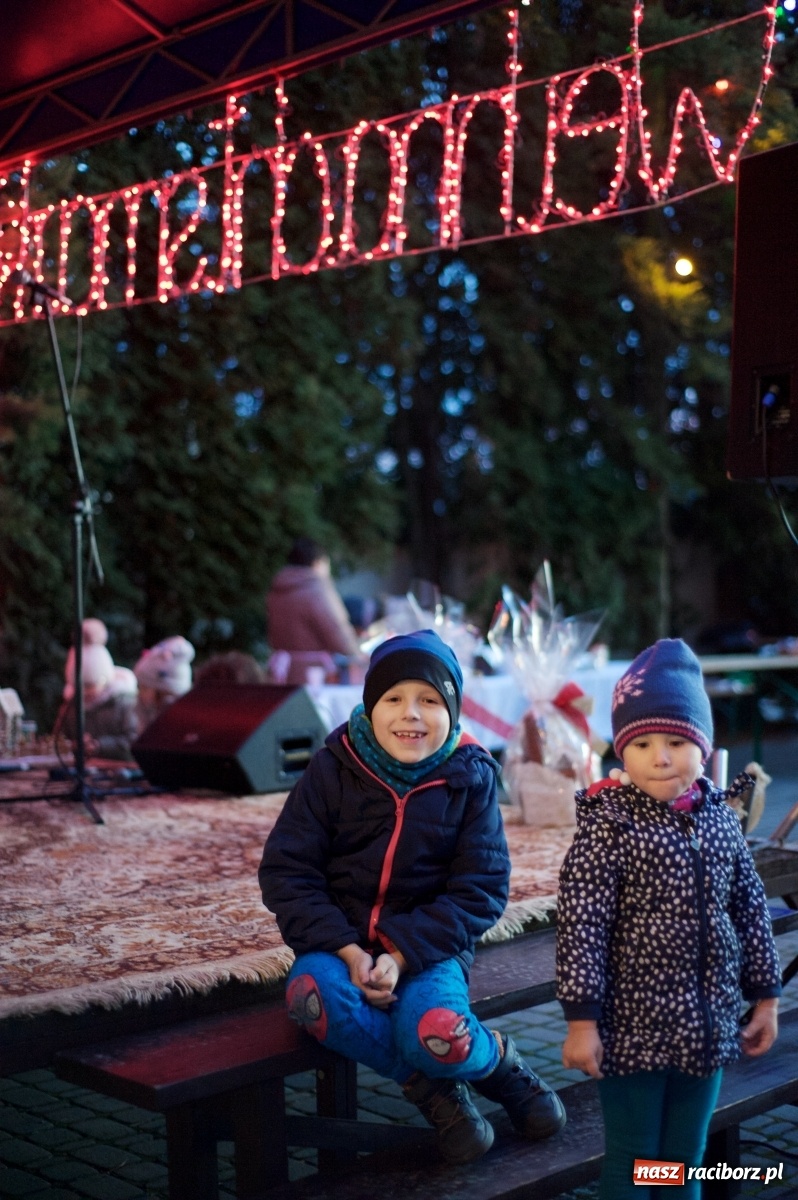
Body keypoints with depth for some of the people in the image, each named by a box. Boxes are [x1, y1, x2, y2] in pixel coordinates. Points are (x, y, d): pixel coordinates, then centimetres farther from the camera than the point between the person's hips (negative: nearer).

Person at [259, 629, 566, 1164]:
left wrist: (405, 954, -20)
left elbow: (481, 889, -7)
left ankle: (493, 1058, 6)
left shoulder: (470, 778, -5)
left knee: (435, 1032, -32)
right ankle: (431, 1084, -9)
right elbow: (286, 872, -6)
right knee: (316, 997, -33)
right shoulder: (332, 770, -5)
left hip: (429, 945, -1)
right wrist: (348, 950, -19)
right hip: (341, 942, 2)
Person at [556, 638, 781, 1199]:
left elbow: (751, 909, 10)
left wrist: (765, 995, 12)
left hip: (707, 1025, 5)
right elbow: (580, 925, -16)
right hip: (634, 1025, -5)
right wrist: (581, 1020, -17)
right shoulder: (609, 823, -14)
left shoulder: (721, 817, 2)